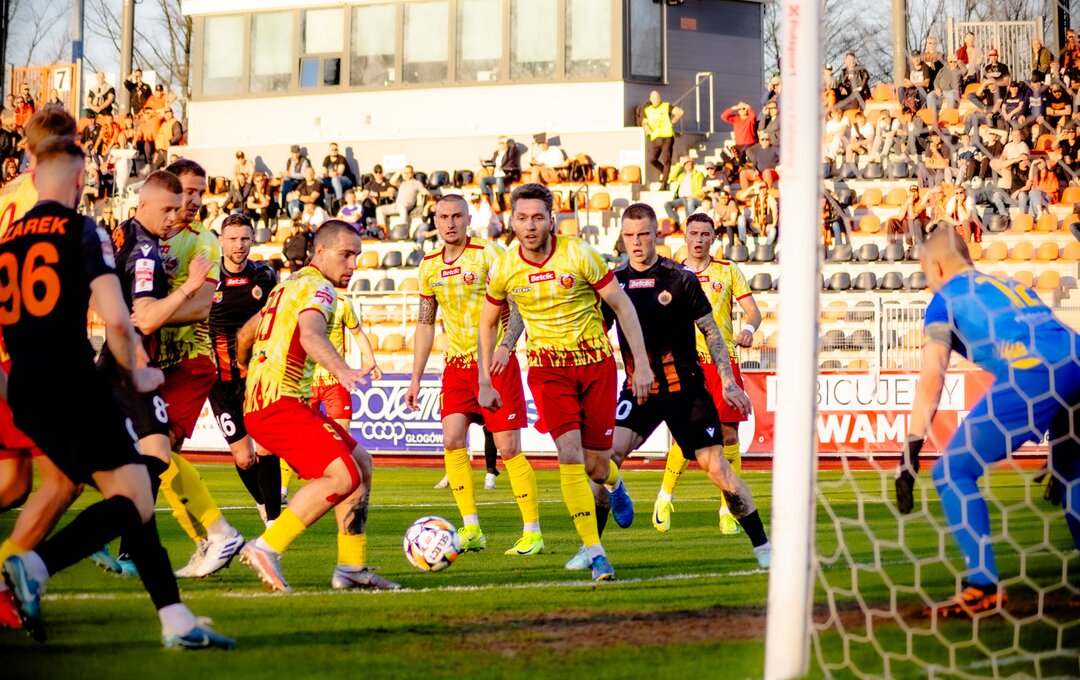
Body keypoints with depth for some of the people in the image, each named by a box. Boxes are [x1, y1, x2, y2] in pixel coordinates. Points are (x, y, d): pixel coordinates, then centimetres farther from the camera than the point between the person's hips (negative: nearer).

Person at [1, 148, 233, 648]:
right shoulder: (82, 231, -2)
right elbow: (116, 319, -11)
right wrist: (135, 376, 5)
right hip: (73, 382, -7)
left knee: (126, 495, 11)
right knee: (135, 503, -5)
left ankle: (175, 619, 4)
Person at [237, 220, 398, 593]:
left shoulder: (291, 284, 22)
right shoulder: (316, 286, -9)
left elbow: (244, 335, 32)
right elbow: (310, 335, -31)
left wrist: (243, 377, 48)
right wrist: (342, 370, -48)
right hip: (278, 404, -10)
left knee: (361, 464, 12)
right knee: (343, 475, -21)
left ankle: (352, 568, 11)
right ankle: (267, 549, -19)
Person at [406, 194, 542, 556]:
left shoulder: (488, 254, -9)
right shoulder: (429, 266, 8)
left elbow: (518, 304, -12)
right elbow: (425, 324, 17)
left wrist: (505, 346, -27)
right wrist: (416, 378, 13)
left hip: (496, 363, -5)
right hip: (457, 364, 5)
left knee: (509, 448, -5)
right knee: (452, 441, -10)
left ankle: (533, 532, 2)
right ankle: (471, 530, -4)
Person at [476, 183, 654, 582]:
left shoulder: (578, 255, -14)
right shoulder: (504, 269, -7)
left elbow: (622, 305, -6)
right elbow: (488, 322, 12)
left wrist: (641, 364, -8)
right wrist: (485, 382, 10)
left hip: (595, 361, -1)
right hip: (547, 368, 1)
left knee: (595, 466, 3)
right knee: (570, 454, -18)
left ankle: (613, 482, 43)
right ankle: (593, 550, -12)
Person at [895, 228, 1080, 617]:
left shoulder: (946, 298, 17)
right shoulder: (1013, 287, 35)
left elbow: (931, 377, 4)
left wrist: (911, 450, 0)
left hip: (1030, 375, -7)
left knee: (953, 472, 3)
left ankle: (983, 586, -4)